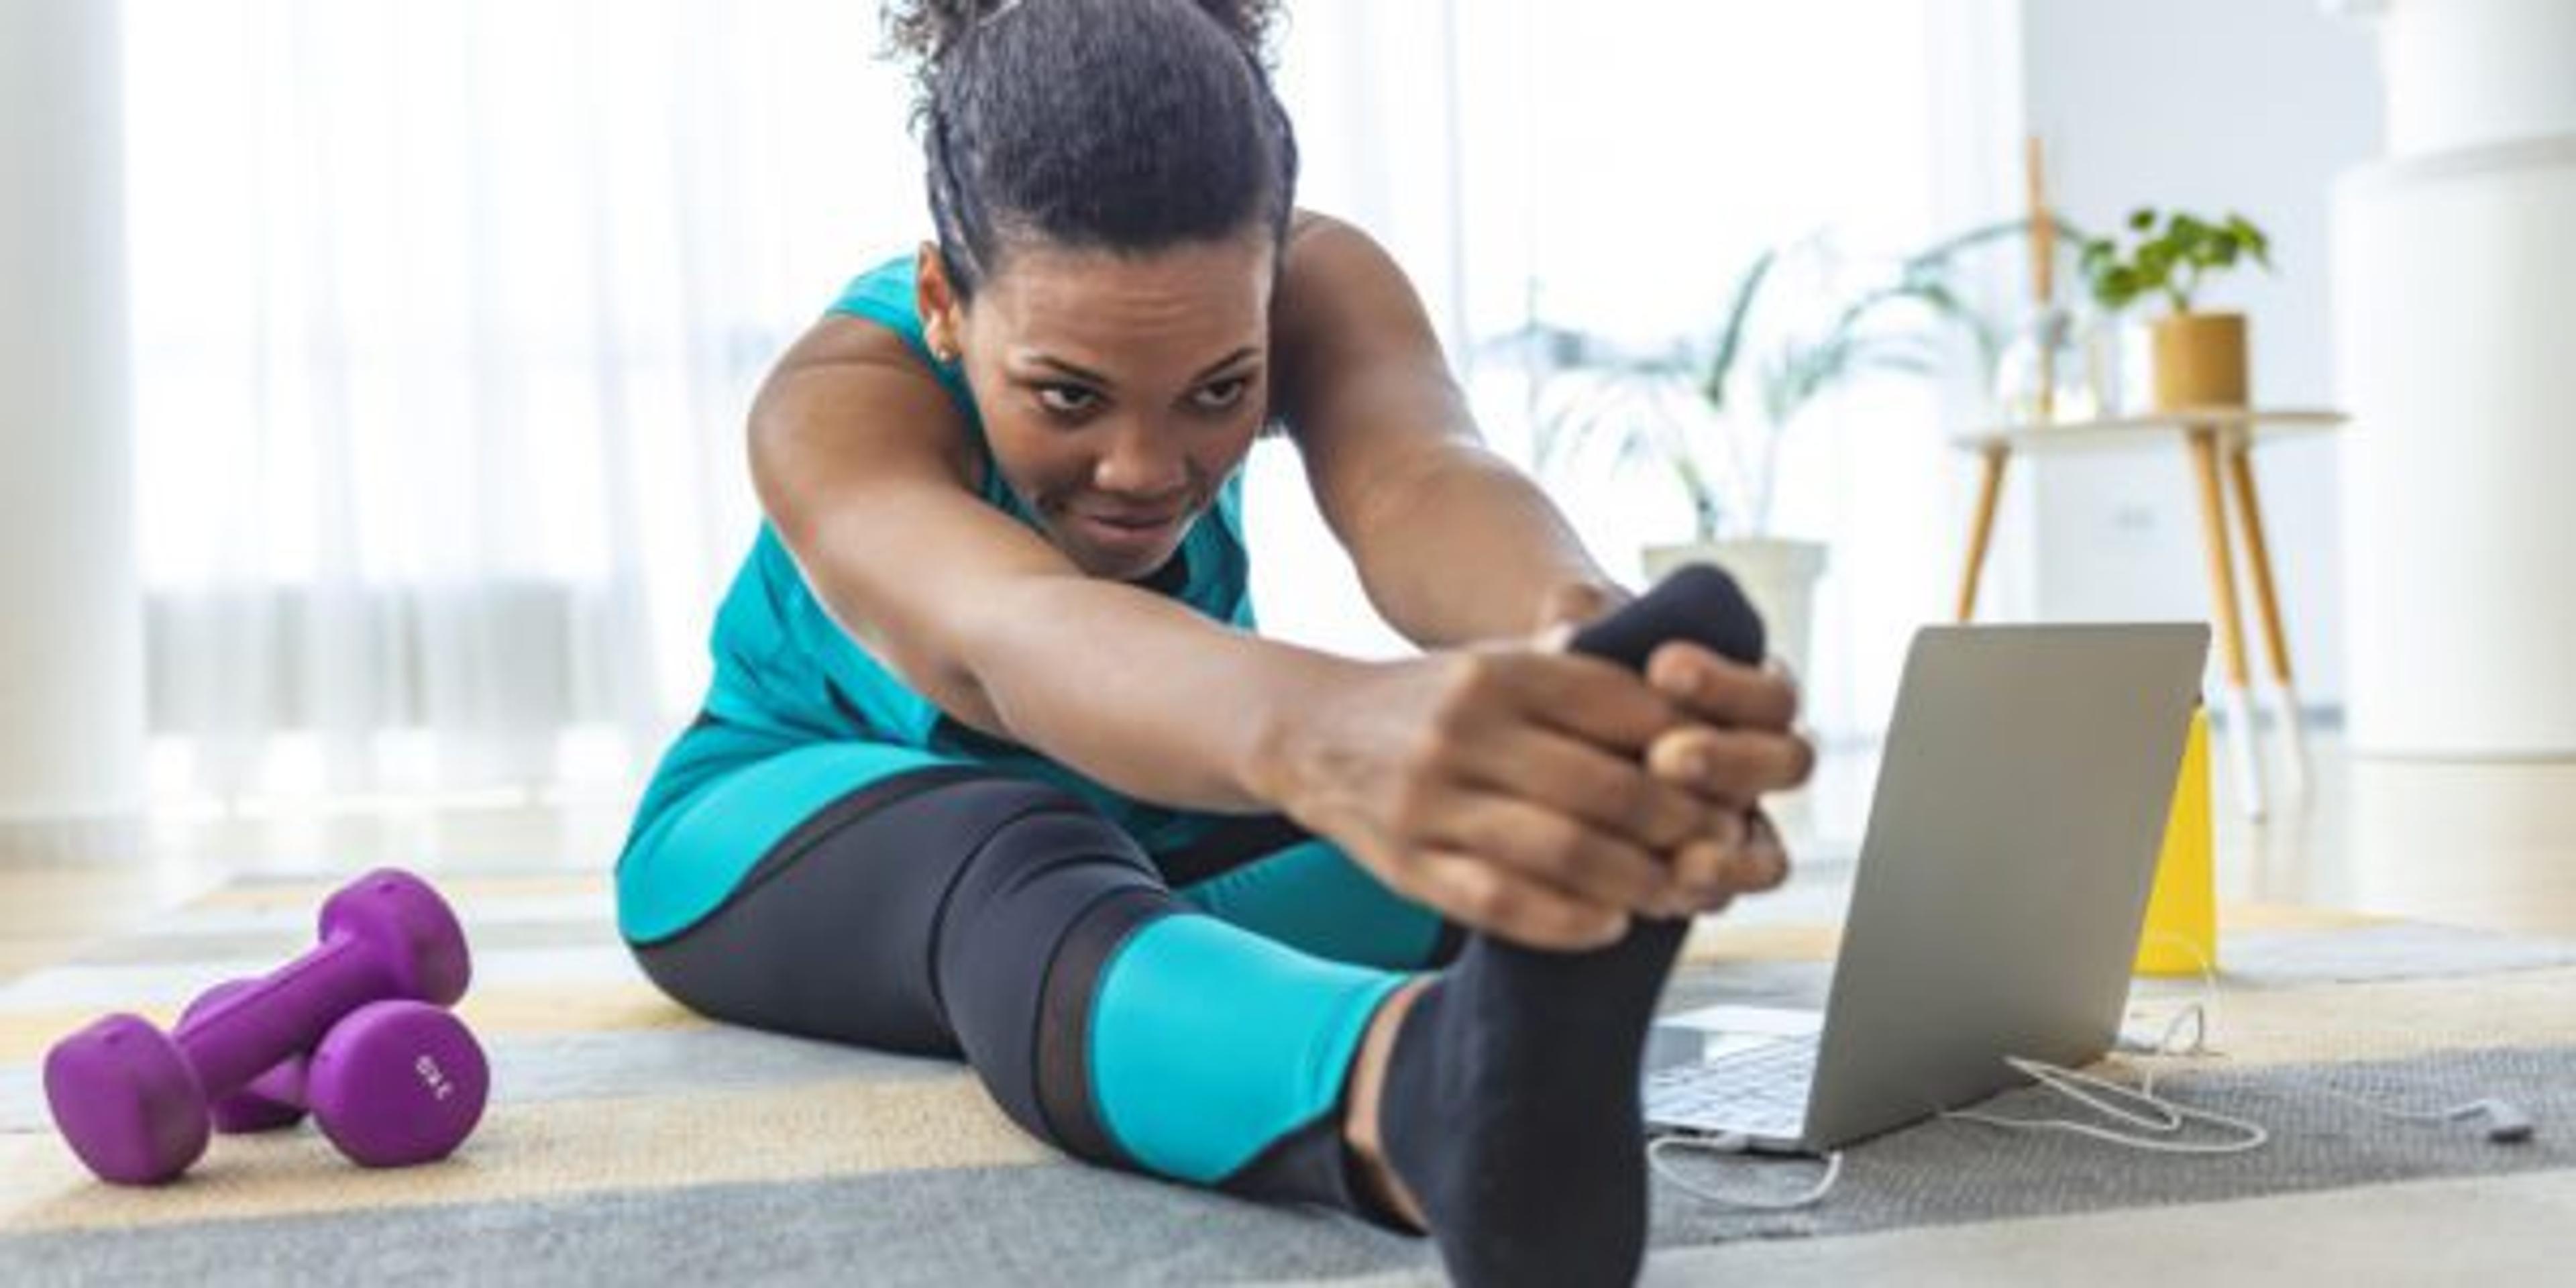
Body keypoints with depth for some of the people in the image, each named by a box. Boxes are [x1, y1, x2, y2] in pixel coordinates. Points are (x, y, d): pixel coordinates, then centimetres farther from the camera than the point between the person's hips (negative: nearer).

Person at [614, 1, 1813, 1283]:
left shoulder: (1317, 287, -25)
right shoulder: (838, 406, -34)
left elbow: (1415, 481, -49)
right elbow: (1011, 638, -58)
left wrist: (1582, 633, -75)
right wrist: (1319, 733, -82)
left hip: (1154, 817, 5)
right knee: (1024, 880, -45)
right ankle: (1435, 1095, -73)